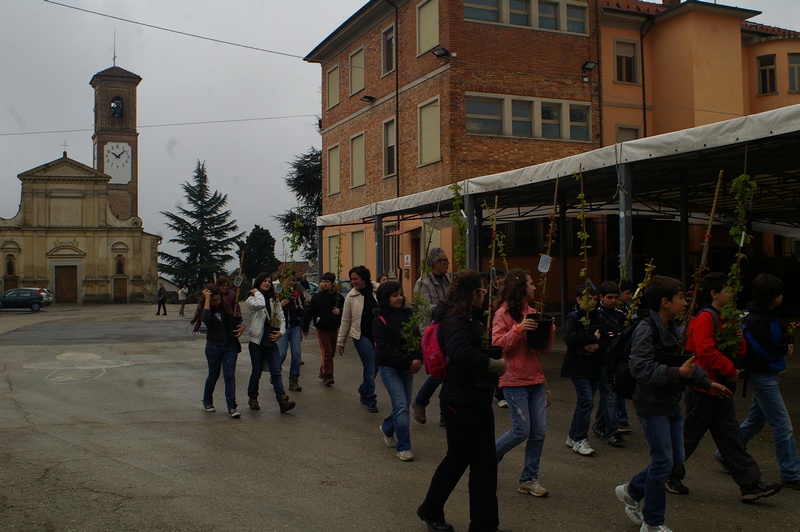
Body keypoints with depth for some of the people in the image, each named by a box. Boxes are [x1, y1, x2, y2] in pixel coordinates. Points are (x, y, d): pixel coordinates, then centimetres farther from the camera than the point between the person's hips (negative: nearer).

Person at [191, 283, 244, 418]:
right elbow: (205, 319, -33)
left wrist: (241, 326, -4)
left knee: (230, 376, -6)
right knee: (213, 375, 11)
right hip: (213, 347, -2)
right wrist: (207, 300, -29)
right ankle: (207, 401, 34)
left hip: (230, 346, 2)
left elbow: (237, 319, 18)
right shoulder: (204, 309, -8)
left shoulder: (226, 307, 2)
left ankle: (231, 407, -8)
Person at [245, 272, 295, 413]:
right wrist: (257, 292, -8)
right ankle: (252, 398, 25)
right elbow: (260, 304, -26)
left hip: (272, 341, 3)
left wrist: (281, 332, -5)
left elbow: (281, 318, 13)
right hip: (257, 341, -3)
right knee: (257, 371, 6)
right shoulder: (252, 299, -2)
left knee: (276, 372, -5)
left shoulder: (274, 300, 14)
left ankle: (283, 401, -14)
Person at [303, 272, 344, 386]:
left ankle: (323, 372, 28)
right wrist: (305, 328, 0)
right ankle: (328, 376, -6)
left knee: (331, 352, 12)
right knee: (327, 352, -10)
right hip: (322, 328, -3)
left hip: (334, 328, 4)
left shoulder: (339, 297, 2)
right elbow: (309, 313, 0)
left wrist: (339, 312, -12)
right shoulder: (316, 297, -3)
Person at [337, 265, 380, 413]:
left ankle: (364, 391, 35)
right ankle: (370, 400, 10)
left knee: (376, 367, 9)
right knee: (370, 368, -6)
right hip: (361, 336, -2)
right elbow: (345, 320, 3)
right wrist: (340, 341, 6)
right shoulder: (351, 296, -4)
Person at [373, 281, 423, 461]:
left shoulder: (408, 314, 5)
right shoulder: (380, 319, -9)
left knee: (404, 405, 11)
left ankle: (387, 428, 40)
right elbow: (386, 348, -15)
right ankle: (403, 447, -2)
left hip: (407, 367, 5)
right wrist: (408, 363, -21)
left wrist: (418, 359, -15)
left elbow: (417, 338, 2)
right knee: (401, 405, -11)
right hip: (389, 367, -5)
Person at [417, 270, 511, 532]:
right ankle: (429, 510, 27)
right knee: (458, 458, 6)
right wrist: (494, 365, -26)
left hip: (478, 397, 9)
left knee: (485, 461, 10)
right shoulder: (454, 320, -19)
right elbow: (461, 354, -35)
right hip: (460, 400, -9)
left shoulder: (470, 317, 12)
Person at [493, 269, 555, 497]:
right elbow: (497, 344, -15)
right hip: (514, 381, -7)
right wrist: (519, 329, -23)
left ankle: (529, 479, 16)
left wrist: (550, 330, -3)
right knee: (522, 431, -5)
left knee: (539, 431, 5)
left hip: (535, 379, 7)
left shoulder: (532, 312, 12)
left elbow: (544, 349, 15)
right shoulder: (504, 313, -6)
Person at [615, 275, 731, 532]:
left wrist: (707, 383, 16)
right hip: (652, 406, -9)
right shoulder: (646, 331, -19)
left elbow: (685, 362, 21)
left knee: (676, 459, 13)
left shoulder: (672, 329, 10)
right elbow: (641, 369, -29)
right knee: (663, 461, -4)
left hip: (671, 404, 9)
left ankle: (631, 491, 32)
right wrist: (678, 374, -31)